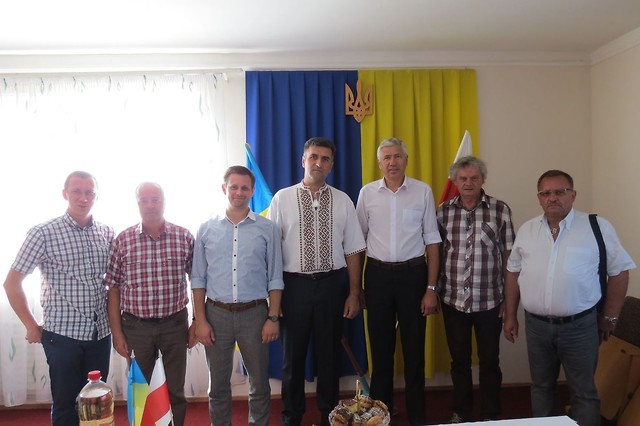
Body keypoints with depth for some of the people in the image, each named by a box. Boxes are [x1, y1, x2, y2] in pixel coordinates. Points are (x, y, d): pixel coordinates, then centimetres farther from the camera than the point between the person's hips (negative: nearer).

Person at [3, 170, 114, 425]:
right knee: (66, 404, 10)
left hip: (100, 333, 3)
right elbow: (12, 283, -4)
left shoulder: (108, 234, 3)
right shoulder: (44, 233, -8)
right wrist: (32, 326, -3)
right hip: (62, 335, -3)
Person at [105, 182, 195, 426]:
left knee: (175, 391, 12)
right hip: (136, 326, 0)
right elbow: (113, 289, -1)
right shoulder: (123, 240, -3)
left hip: (175, 324, 0)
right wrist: (117, 333, -2)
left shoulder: (184, 237, -3)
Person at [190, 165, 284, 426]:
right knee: (218, 384, 15)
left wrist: (273, 318, -4)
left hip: (254, 314, -1)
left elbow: (275, 278, 1)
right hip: (217, 313, 1)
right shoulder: (207, 229, 2)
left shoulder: (267, 229, -1)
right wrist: (200, 320, -1)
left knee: (259, 383, 13)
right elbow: (198, 280, 3)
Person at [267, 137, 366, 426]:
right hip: (294, 283, -1)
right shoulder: (282, 198, -2)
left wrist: (354, 293, 0)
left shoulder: (342, 201, 2)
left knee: (330, 353, 14)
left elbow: (353, 251, 3)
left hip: (332, 283, 1)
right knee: (293, 353, 13)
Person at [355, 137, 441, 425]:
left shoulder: (423, 191, -1)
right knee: (380, 346, 12)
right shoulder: (367, 193, 2)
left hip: (413, 274, -1)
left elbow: (432, 241, 1)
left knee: (414, 347, 8)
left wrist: (431, 288, -3)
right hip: (378, 274, 1)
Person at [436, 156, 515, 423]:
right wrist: (433, 291, 2)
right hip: (453, 300, 1)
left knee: (490, 360, 13)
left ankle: (491, 414, 32)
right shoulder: (443, 211, 1)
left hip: (490, 300, -1)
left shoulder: (500, 209, -3)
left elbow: (509, 256, -1)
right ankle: (461, 411, 34)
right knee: (459, 360, 15)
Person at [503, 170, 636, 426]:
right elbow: (513, 273, 10)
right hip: (536, 325, 3)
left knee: (584, 392, 10)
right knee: (541, 387, 18)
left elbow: (619, 272, 0)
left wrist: (609, 317, 1)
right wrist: (510, 316, 10)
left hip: (580, 326, -3)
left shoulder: (598, 228, -7)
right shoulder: (526, 230, 3)